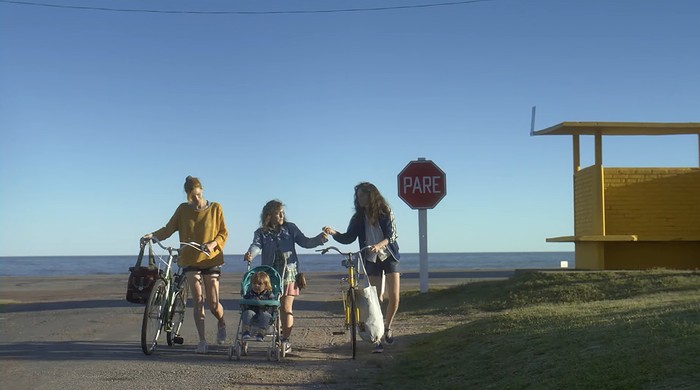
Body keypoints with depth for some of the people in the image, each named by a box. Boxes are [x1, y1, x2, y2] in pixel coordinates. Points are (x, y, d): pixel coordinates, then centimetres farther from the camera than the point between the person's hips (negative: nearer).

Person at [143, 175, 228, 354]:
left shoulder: (215, 208, 1)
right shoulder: (183, 209, 4)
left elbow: (223, 233, 1)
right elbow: (169, 228, 0)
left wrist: (213, 244, -18)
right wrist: (153, 235, -17)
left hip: (210, 259, -1)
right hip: (190, 259, 1)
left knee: (213, 303, -1)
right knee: (198, 300, -8)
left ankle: (222, 325, 31)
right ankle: (202, 341, -3)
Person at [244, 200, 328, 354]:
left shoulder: (290, 228, 6)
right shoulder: (262, 233, 4)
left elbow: (304, 242, 5)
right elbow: (256, 245, -13)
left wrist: (319, 239, -12)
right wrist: (250, 254, -36)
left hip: (288, 273, -1)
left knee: (286, 308, -4)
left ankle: (286, 341, 2)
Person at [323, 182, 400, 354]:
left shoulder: (385, 212, -4)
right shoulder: (358, 218, 3)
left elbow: (392, 235, -13)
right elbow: (348, 238, -3)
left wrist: (379, 245, -32)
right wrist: (333, 233, -21)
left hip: (389, 257, -1)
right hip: (371, 261, 1)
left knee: (394, 297, -7)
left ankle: (387, 327, 19)